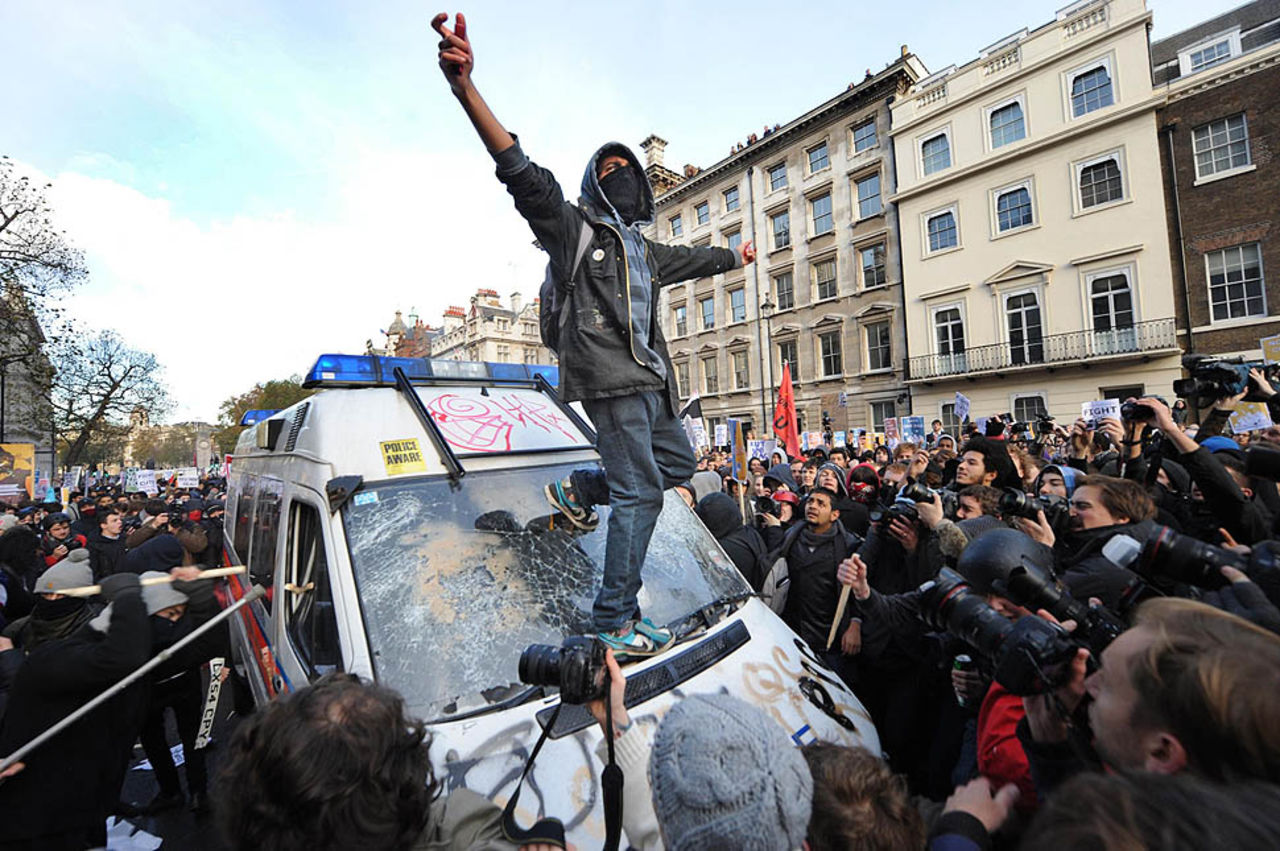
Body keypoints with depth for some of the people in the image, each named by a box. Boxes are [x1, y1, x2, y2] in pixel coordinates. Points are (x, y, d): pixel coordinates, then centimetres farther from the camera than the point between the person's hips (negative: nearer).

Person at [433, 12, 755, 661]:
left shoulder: (645, 249, 24)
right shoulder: (573, 227, 2)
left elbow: (690, 260, 41)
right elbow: (520, 173, -12)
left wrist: (735, 256, 56)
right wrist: (464, 85, -23)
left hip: (648, 378, 9)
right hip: (609, 375, -9)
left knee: (678, 464, 15)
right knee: (640, 491, -11)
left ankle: (578, 490, 26)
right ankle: (614, 621, 1)